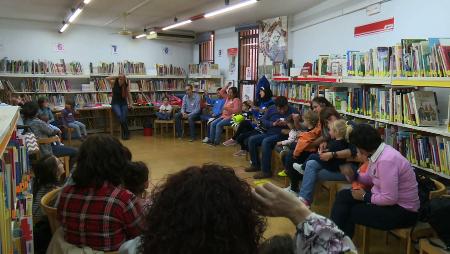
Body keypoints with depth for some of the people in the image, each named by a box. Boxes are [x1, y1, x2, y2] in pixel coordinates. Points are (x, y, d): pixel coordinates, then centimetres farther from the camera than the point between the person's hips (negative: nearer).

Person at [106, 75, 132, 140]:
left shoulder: (126, 85, -1)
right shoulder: (114, 83, -5)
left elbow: (128, 94, 7)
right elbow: (107, 78, -19)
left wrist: (130, 103, 3)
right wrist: (117, 77, -18)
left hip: (123, 103, 2)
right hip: (115, 103, -1)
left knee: (124, 117, -22)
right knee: (119, 116, -28)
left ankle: (125, 134, -6)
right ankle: (127, 133, -17)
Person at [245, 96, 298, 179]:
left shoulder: (293, 111, -4)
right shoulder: (271, 109, 10)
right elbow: (263, 121, 5)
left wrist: (286, 124, -25)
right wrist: (273, 124, -12)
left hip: (281, 135, -7)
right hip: (269, 133, 7)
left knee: (266, 141, -32)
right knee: (251, 139, -6)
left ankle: (266, 171, -28)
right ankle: (256, 164, 8)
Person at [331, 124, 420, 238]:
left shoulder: (386, 160, -29)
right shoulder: (376, 153, -1)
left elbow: (390, 199, -29)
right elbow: (371, 178, 17)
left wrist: (365, 197, -15)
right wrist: (354, 176, -1)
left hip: (402, 211, -9)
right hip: (389, 198, 9)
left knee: (350, 212, -9)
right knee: (343, 195, 4)